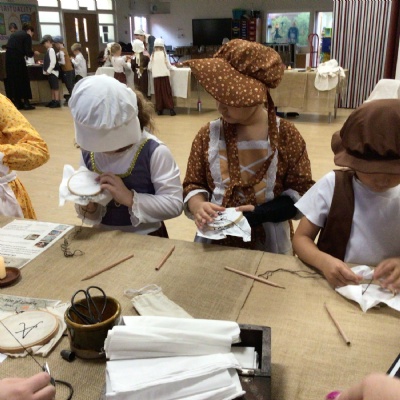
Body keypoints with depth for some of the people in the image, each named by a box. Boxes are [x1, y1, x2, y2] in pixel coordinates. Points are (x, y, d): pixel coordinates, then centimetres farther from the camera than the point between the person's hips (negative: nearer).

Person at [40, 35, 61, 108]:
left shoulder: (51, 50, -12)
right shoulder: (48, 50, 16)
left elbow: (53, 62, -20)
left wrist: (48, 71, -19)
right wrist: (47, 70, 11)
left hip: (52, 71, -10)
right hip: (50, 72, 10)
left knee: (55, 87, -7)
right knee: (52, 87, 13)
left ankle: (57, 102, -7)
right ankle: (53, 101, 18)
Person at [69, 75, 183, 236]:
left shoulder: (154, 152, -15)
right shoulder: (89, 152, 0)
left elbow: (174, 204, -16)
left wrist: (130, 198, -24)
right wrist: (88, 208, -14)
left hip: (146, 238, -3)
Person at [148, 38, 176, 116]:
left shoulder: (153, 55, 1)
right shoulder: (164, 54, -2)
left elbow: (149, 67, 4)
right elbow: (169, 66, 0)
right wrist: (170, 67, 22)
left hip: (156, 76, 1)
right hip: (164, 75, -1)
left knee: (158, 93, 6)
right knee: (167, 92, 2)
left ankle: (159, 109, 7)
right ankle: (170, 108, -1)